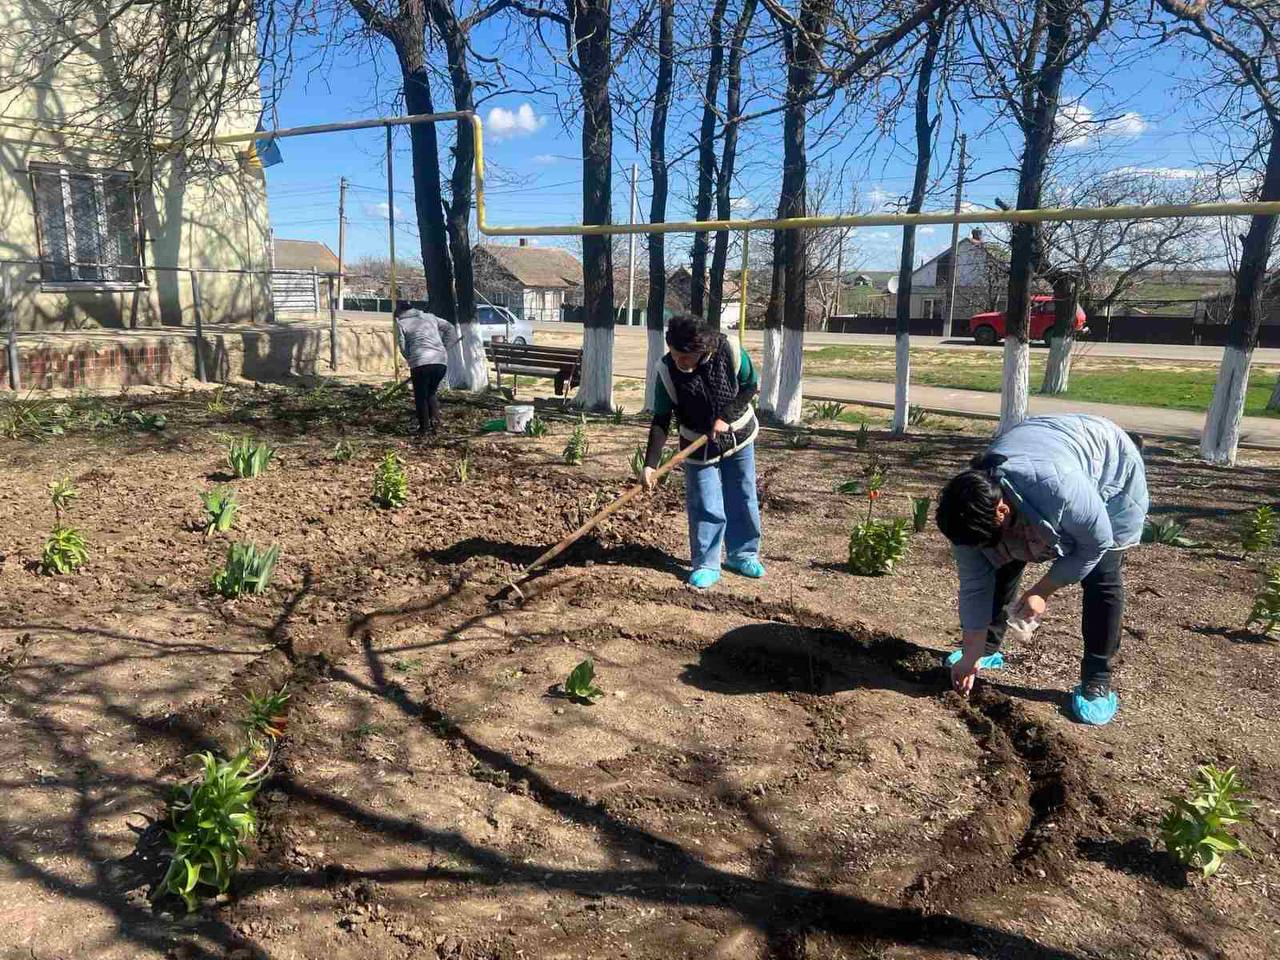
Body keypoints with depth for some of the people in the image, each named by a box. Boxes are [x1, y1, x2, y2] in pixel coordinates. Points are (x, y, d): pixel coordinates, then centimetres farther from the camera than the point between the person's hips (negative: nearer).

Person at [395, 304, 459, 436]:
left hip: (420, 363, -4)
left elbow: (403, 347, 3)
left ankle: (424, 429, 8)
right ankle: (435, 418, -1)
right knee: (431, 393, 20)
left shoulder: (401, 323, 11)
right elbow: (450, 328, 21)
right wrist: (444, 349, 18)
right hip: (441, 361, 4)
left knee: (420, 397, 8)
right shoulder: (430, 316, 22)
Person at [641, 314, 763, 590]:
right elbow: (661, 422, -20)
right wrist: (650, 463, -27)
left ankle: (742, 554, 31)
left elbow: (751, 385, -9)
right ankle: (706, 566, 12)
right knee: (705, 507, -3)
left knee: (742, 499, 12)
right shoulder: (667, 370, -25)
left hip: (739, 437, 2)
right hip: (699, 446, -1)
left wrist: (726, 417, -21)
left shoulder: (729, 352, -25)